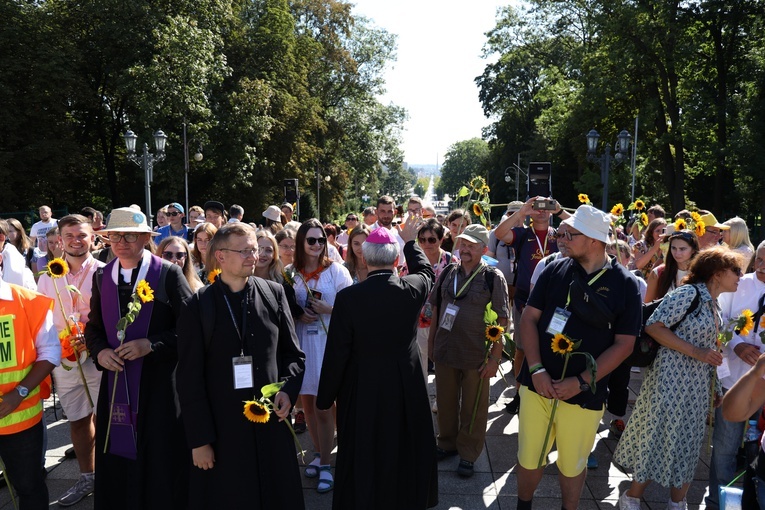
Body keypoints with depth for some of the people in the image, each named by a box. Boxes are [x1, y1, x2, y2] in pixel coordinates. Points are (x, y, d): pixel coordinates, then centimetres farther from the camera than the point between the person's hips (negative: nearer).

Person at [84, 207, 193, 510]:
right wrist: (100, 351, -5)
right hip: (116, 381, 4)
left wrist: (151, 345, -18)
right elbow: (94, 327, 15)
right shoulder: (102, 276, 8)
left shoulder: (168, 274, -8)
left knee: (161, 460, 5)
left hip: (160, 382, -4)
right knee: (117, 461, 10)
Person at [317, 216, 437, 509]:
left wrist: (326, 398, 0)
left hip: (361, 391, -2)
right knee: (405, 455, 22)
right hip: (406, 387, 3)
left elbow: (336, 353, -13)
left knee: (363, 460, 13)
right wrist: (409, 242, 30)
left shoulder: (348, 297, -18)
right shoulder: (412, 289, -12)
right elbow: (426, 271, 15)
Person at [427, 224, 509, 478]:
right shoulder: (448, 273, 5)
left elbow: (502, 320, -9)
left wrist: (495, 357, -12)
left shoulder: (493, 278, -8)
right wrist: (431, 342, 12)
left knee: (473, 408, 9)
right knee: (445, 402, 17)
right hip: (444, 351, 4)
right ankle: (447, 443, 37)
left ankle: (468, 453, 25)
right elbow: (436, 309, 13)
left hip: (476, 356, -4)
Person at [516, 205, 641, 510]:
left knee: (572, 464, 14)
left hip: (584, 393, -2)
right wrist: (536, 369, -11)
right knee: (528, 458, 11)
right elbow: (529, 318, 1)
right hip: (538, 384, 2)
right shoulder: (555, 270, 0)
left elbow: (624, 344, -6)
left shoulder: (625, 285, -5)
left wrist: (581, 382, -13)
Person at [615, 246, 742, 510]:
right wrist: (696, 352, -20)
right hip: (672, 379, -8)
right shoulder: (689, 293, -13)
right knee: (658, 438, 0)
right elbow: (653, 325, -20)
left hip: (698, 385, 8)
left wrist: (716, 387, 15)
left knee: (688, 443, 13)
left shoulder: (713, 306, 14)